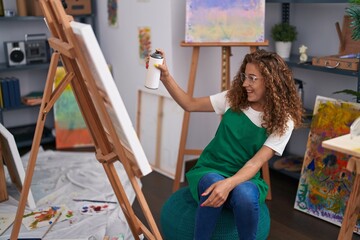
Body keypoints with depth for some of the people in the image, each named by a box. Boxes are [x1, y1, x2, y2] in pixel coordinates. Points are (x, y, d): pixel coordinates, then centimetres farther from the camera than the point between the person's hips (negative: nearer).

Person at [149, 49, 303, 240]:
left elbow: (256, 162, -18)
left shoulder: (283, 122, -9)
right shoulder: (234, 98, -1)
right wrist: (165, 76, -8)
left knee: (244, 194, -38)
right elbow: (190, 104, 5)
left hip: (245, 177, -1)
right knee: (214, 185, -37)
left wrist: (229, 183, -37)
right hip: (210, 170, 1)